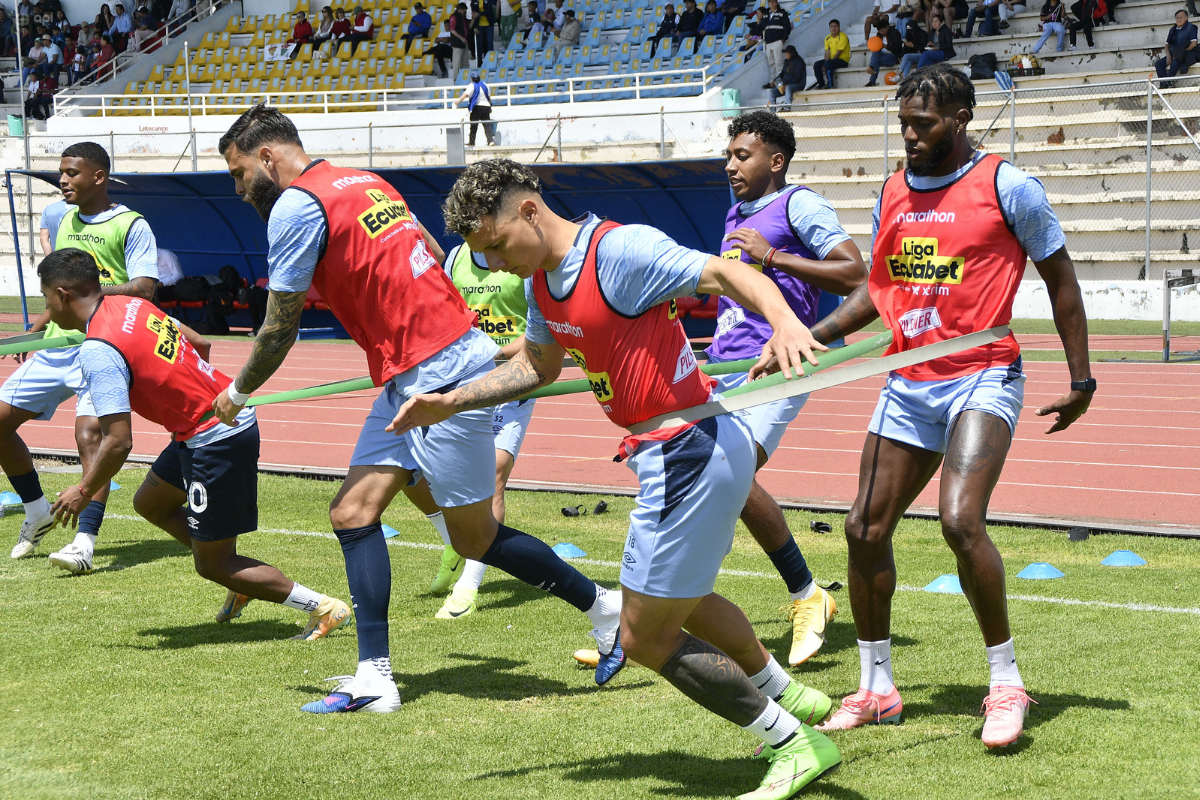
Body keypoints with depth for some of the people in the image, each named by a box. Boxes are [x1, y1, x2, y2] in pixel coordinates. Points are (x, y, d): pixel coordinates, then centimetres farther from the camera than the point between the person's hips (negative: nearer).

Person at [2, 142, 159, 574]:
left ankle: (85, 542, -26)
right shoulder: (63, 220, 17)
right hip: (56, 345, 8)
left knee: (89, 433, -22)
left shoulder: (132, 226, -4)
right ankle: (37, 512, 23)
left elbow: (144, 290, -13)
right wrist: (40, 324, 23)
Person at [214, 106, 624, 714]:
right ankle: (374, 680, 2)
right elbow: (435, 255, 20)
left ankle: (604, 607, 18)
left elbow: (279, 328, -7)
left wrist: (238, 394, 9)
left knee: (476, 539, 2)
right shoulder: (363, 181, 15)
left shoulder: (295, 204, -11)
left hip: (441, 375, -10)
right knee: (352, 512, 4)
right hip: (410, 382, 10)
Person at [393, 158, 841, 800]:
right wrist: (450, 404, 22)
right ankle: (787, 694, 50)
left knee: (645, 636, -3)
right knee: (683, 602, 30)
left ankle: (795, 745, 9)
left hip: (692, 451, -10)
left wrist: (784, 322, -46)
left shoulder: (620, 249, -20)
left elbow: (727, 273, -28)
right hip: (669, 453, 10)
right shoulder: (540, 279, 8)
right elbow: (537, 365, 26)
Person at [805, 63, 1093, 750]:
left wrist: (1081, 378, 1)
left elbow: (1060, 277, 1)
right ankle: (877, 689, 17)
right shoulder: (894, 191, 11)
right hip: (908, 385, 6)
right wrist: (816, 334, 8)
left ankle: (1007, 681, -6)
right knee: (866, 529, 2)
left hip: (982, 379, -6)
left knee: (961, 521, -24)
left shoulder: (1006, 185, -5)